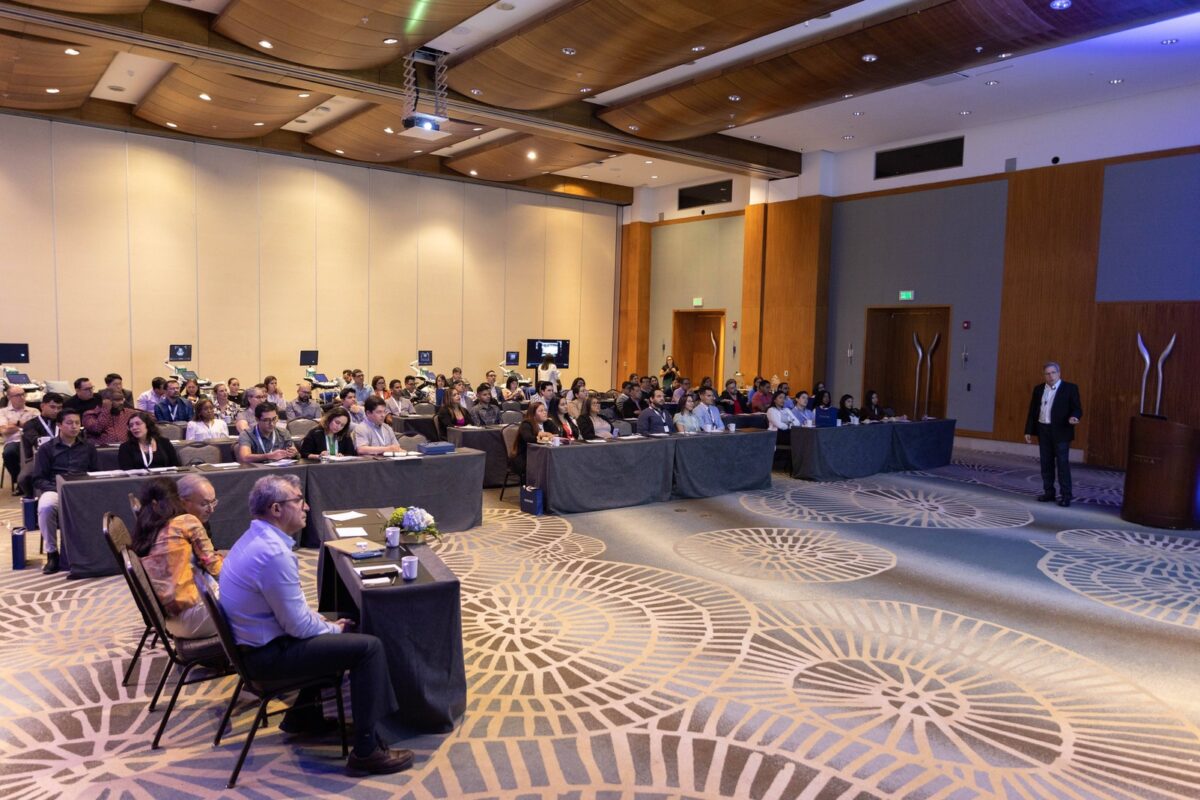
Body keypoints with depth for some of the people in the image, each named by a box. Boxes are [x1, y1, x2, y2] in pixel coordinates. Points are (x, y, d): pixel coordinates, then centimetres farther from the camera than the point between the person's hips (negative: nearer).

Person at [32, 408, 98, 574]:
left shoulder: (88, 447, 19)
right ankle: (52, 553, -20)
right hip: (54, 489, 0)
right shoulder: (46, 448, 12)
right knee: (46, 507, -37)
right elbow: (38, 479, 5)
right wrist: (59, 489, -13)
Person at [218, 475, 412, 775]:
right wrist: (333, 628, -4)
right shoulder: (274, 553, -28)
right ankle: (366, 751, -6)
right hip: (268, 653, -10)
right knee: (368, 647, -13)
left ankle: (303, 714, 32)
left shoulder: (256, 537, 5)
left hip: (256, 638, 10)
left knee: (338, 630, 26)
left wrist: (323, 621, 8)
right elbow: (299, 626, -22)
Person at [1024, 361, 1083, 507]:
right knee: (1046, 463, 9)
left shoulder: (1070, 388, -4)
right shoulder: (1038, 389, 8)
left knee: (1062, 463, -3)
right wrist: (1028, 431, 7)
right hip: (1043, 431, 4)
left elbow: (1077, 408, -5)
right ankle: (1048, 492, 18)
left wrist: (1074, 417, -28)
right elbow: (1032, 411, 10)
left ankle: (1065, 495, 1)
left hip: (1061, 431, -4)